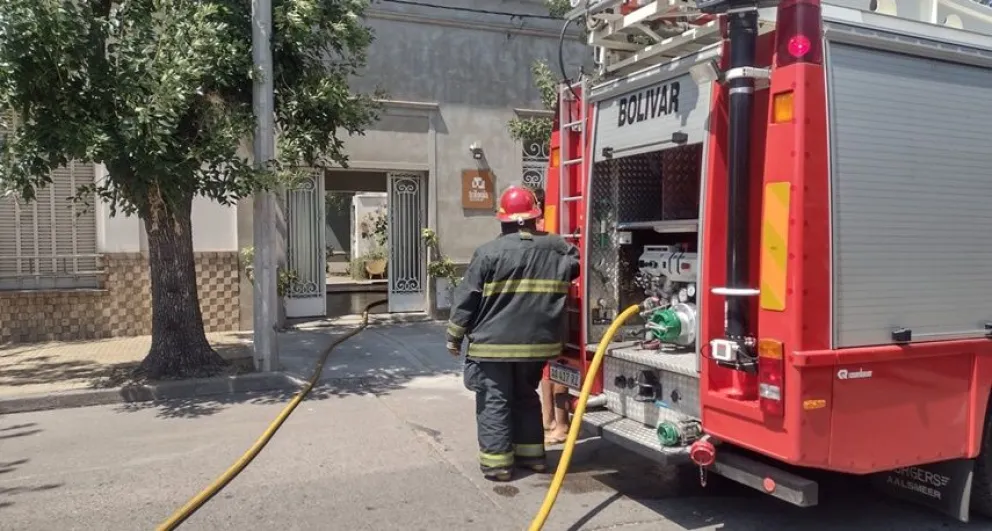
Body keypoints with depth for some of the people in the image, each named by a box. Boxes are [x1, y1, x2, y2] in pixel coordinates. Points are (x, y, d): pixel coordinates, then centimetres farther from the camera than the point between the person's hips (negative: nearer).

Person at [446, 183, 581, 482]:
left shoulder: (489, 252, -11)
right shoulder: (558, 248, 0)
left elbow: (467, 298, -7)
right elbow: (579, 266, 20)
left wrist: (454, 336, 2)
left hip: (494, 343, -4)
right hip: (537, 342, 5)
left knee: (494, 401, 6)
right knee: (526, 396, 21)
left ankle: (497, 462, 8)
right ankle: (532, 453, 26)